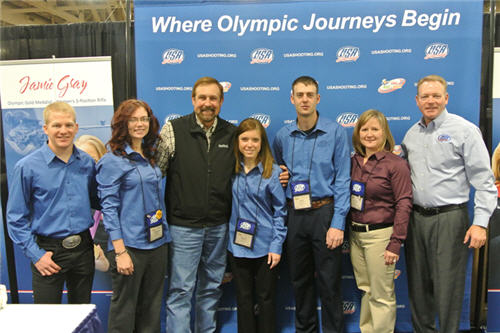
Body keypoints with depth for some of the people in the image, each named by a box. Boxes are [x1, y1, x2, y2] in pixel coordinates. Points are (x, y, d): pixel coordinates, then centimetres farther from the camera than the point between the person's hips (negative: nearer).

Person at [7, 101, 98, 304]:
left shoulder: (87, 163, 3)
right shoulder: (27, 167, -8)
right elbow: (16, 218, -5)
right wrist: (36, 254, -10)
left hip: (83, 249, 3)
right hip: (49, 252, -3)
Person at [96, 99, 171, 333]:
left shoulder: (150, 158, 12)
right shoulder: (112, 160, -8)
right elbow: (109, 208, -12)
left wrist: (164, 236, 15)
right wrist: (120, 251, -16)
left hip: (157, 243, 7)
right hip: (130, 245, -6)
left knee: (151, 308, 15)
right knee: (124, 309, 5)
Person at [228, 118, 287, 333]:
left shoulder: (272, 171, -7)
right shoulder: (233, 170, 2)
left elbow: (280, 210, -5)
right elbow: (229, 205, 9)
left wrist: (276, 246, -8)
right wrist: (229, 238, 2)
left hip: (265, 247, -3)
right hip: (237, 245, 3)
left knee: (266, 298, 10)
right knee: (243, 299, 14)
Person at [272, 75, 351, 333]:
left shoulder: (335, 132, -4)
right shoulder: (282, 137, 6)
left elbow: (342, 180, -7)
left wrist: (337, 223, -12)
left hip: (325, 212, -3)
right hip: (294, 215, 4)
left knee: (329, 281, 3)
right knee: (300, 280, 14)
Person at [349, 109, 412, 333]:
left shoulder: (396, 164, -8)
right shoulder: (353, 162, 7)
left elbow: (403, 205, -12)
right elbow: (346, 197, 13)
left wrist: (395, 243, -15)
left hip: (379, 235, -5)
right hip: (355, 234, 6)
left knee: (382, 295, 4)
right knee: (365, 290, 17)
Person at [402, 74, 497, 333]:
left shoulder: (464, 130, -5)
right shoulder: (411, 134, 12)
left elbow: (484, 181, -8)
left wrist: (480, 223, -15)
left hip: (449, 217, -5)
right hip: (416, 217, 6)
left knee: (447, 285, 2)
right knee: (417, 283, 14)